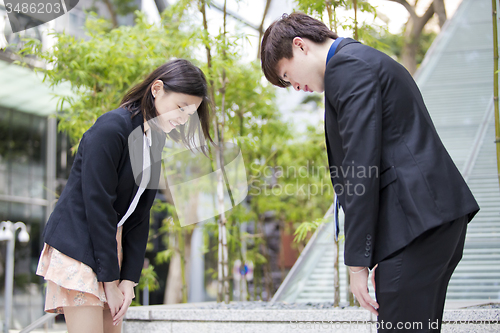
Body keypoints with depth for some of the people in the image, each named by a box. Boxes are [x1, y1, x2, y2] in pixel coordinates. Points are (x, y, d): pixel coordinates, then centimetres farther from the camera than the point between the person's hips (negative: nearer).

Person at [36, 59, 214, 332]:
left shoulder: (155, 139, 8)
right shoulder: (111, 129, -17)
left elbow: (140, 213, 7)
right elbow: (97, 205, -19)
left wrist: (129, 278, 1)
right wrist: (110, 280, -15)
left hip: (110, 243, 8)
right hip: (76, 244, -8)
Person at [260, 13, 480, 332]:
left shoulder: (347, 65, -6)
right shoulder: (370, 62, 26)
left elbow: (361, 165, -15)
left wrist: (358, 260, -14)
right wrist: (382, 255, 22)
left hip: (417, 219, -11)